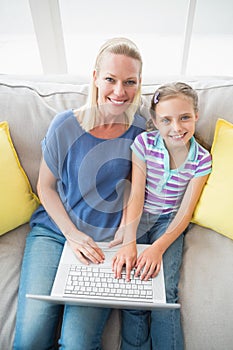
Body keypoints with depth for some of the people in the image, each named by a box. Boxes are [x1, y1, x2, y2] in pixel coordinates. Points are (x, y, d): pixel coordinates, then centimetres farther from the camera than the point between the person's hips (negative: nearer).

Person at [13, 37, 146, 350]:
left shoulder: (141, 130, -3)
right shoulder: (65, 125, -8)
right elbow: (46, 186, 0)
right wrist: (72, 234, -9)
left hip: (105, 241, 1)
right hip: (54, 229, 0)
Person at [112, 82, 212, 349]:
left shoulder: (202, 159, -8)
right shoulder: (144, 143, -12)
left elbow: (185, 212, -9)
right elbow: (136, 195, -16)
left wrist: (158, 248, -24)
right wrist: (129, 242, -29)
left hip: (169, 222, 1)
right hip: (136, 217, 0)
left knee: (165, 291, -17)